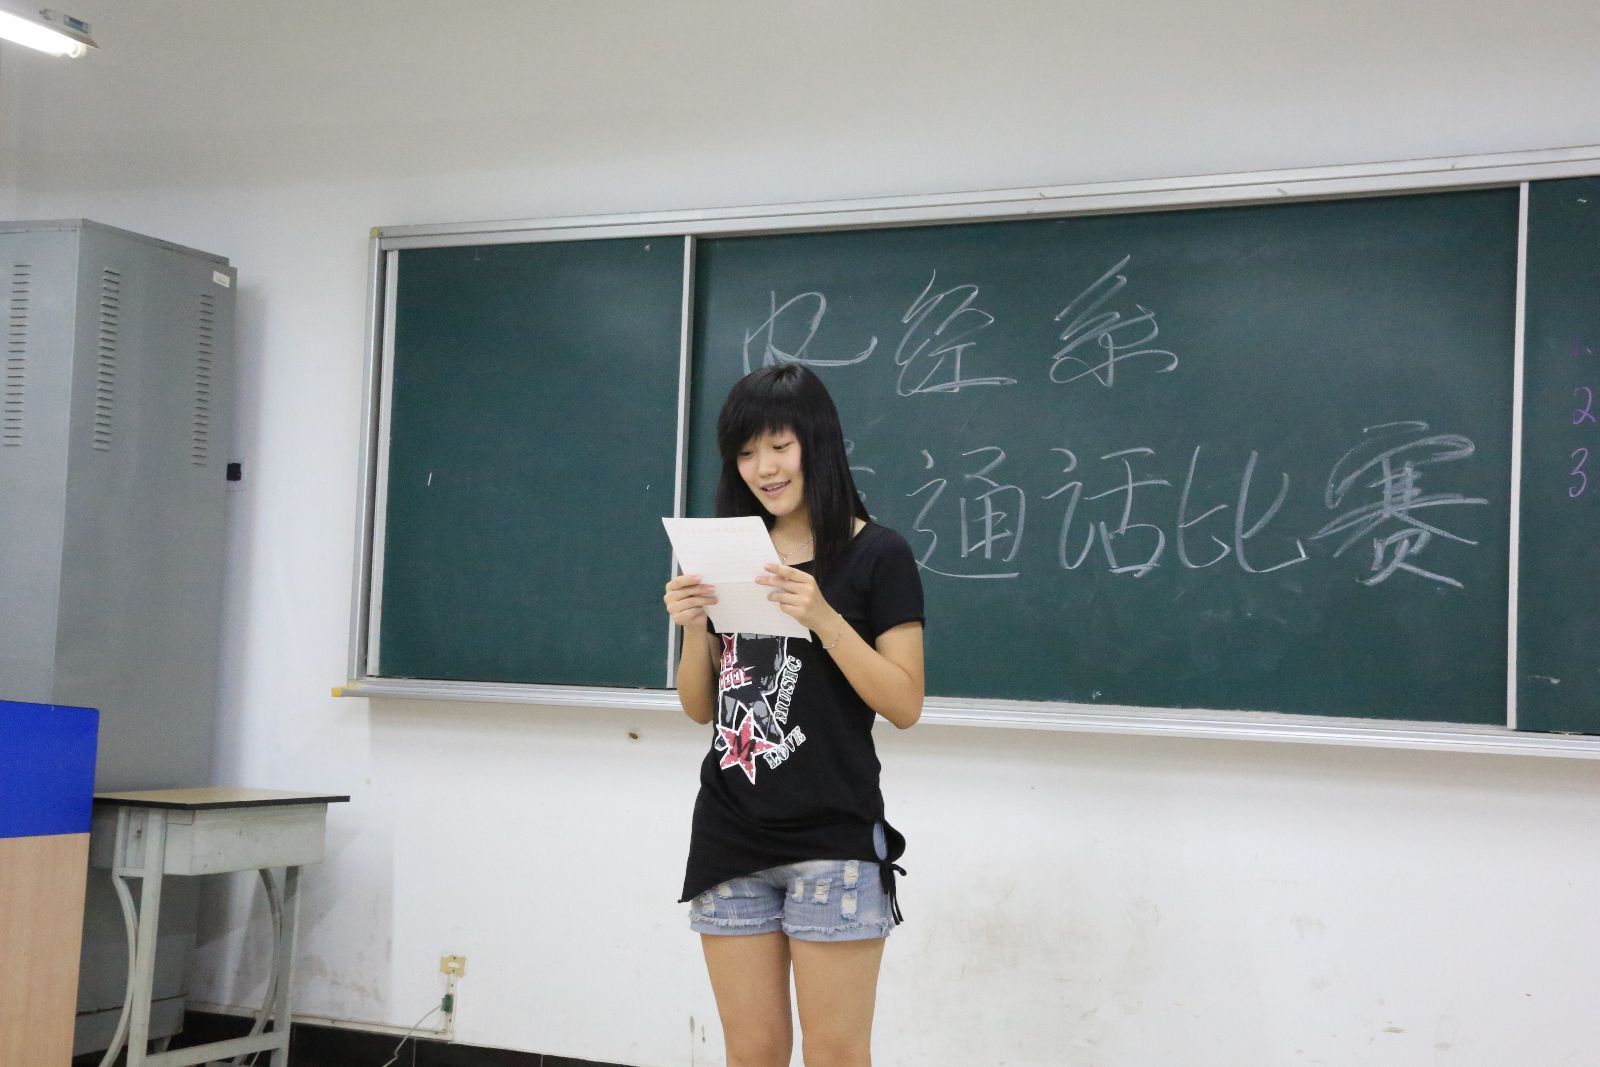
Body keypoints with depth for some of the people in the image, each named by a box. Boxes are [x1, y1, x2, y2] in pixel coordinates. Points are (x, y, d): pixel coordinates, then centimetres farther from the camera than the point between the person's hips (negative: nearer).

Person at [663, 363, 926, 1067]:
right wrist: (692, 627, -4)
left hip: (833, 843, -4)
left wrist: (823, 618, -19)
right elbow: (700, 709, 14)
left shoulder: (878, 555, -3)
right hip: (730, 838, 5)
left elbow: (905, 705, -8)